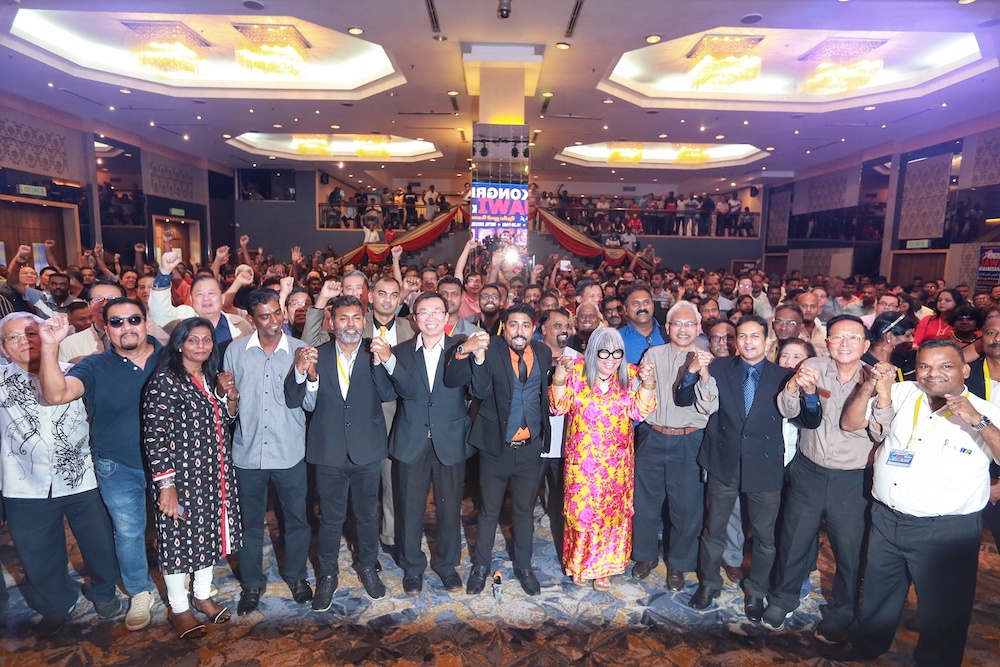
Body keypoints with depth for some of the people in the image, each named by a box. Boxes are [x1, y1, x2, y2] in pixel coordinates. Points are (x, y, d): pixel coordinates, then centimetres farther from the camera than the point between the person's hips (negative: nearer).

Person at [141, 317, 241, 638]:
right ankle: (179, 608, 28)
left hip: (215, 477, 7)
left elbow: (227, 419, 15)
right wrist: (166, 486, -20)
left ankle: (202, 594, 38)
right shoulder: (164, 382, -16)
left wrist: (229, 393, -4)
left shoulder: (212, 378, 8)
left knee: (209, 535, 19)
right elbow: (155, 438, -18)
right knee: (180, 539, 9)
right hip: (181, 480, -7)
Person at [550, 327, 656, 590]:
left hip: (617, 462, 2)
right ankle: (579, 564, 29)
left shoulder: (630, 375, -1)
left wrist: (647, 383, -21)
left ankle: (605, 567, 30)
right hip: (582, 460, -1)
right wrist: (559, 376, -25)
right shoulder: (577, 372, -6)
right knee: (581, 510, 6)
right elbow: (559, 406, -10)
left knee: (613, 511, 11)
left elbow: (640, 411, -6)